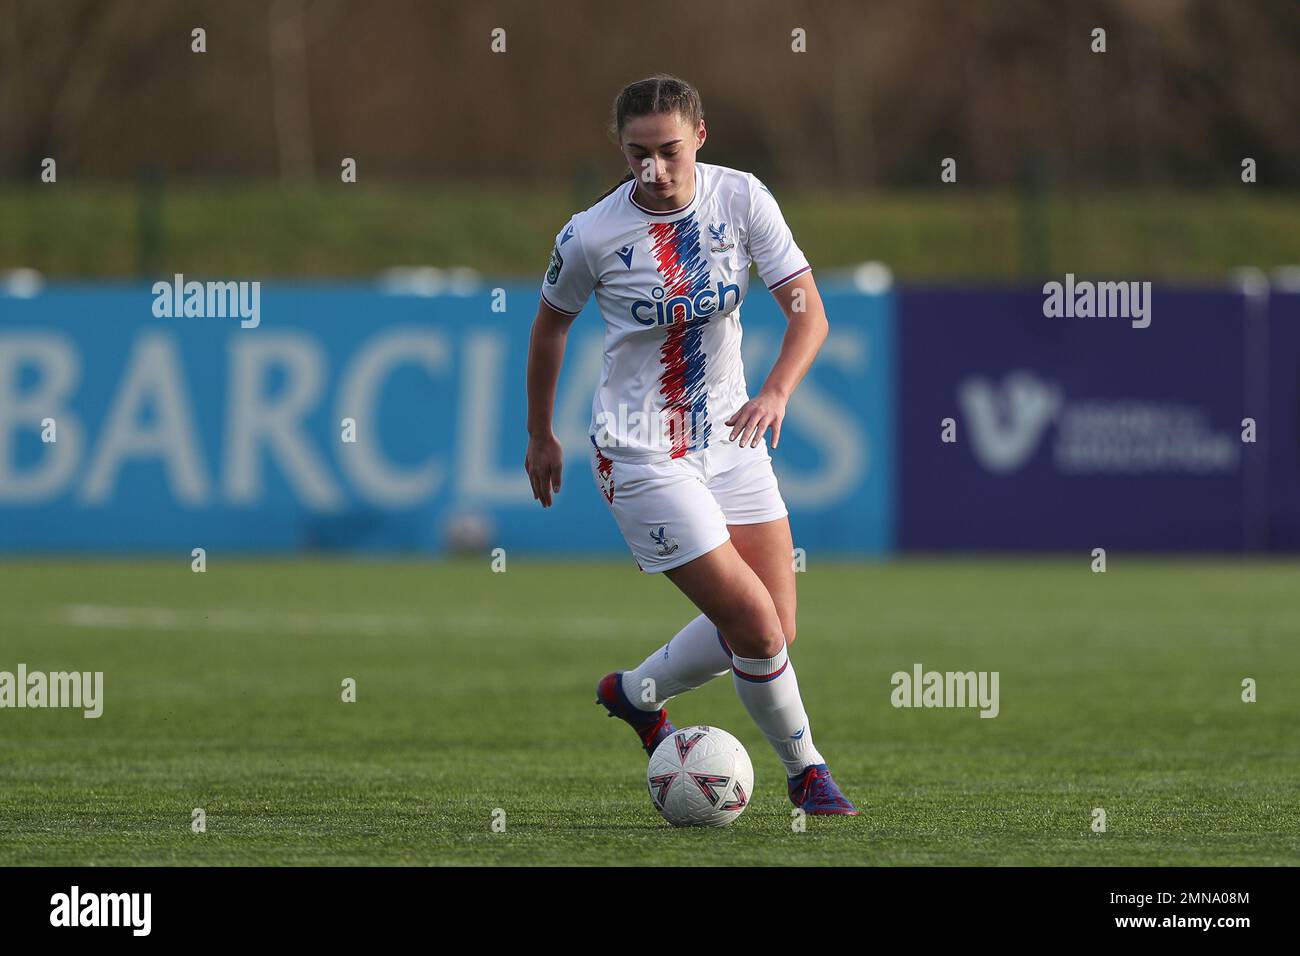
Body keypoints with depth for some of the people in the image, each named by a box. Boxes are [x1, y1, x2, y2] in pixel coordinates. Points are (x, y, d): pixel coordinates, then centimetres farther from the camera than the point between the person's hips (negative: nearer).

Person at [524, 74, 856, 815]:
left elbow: (808, 311, -9)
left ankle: (637, 694, 30)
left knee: (774, 632, 5)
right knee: (756, 627, -12)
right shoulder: (590, 237, -15)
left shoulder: (742, 199, -9)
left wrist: (776, 393, -28)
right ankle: (805, 768, 12)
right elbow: (551, 324, 5)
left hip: (730, 438, 5)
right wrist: (540, 436, 14)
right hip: (642, 456, -5)